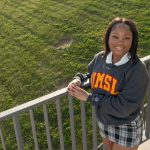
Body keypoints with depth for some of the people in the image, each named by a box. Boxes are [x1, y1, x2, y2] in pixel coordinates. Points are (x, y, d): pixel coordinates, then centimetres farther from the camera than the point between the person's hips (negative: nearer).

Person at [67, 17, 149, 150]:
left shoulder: (137, 70, -28)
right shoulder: (100, 58, -11)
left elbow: (123, 107, -31)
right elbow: (92, 77, 10)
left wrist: (89, 97, -27)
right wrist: (79, 79, -13)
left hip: (126, 129, -5)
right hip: (103, 122, 6)